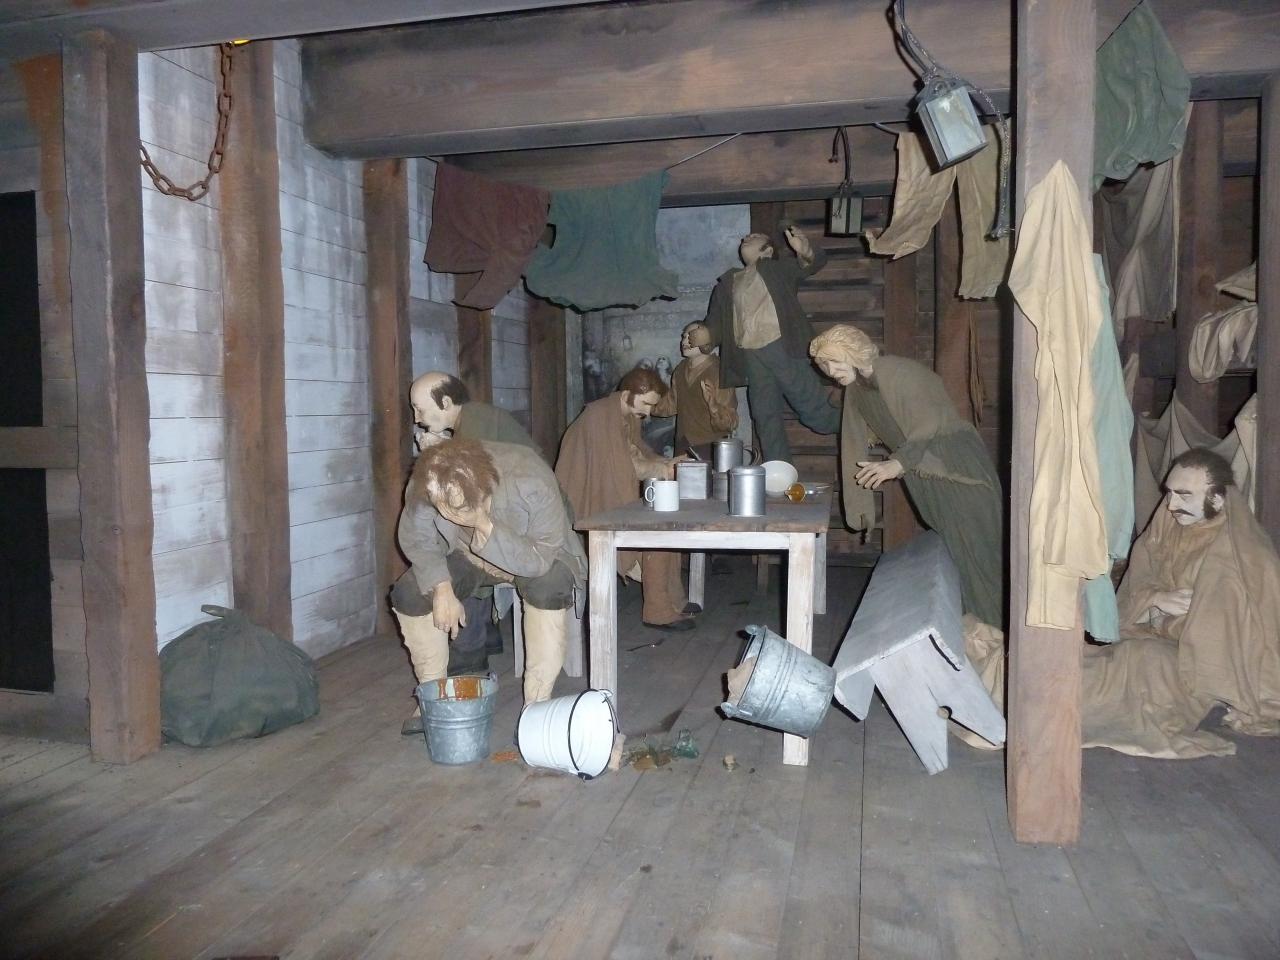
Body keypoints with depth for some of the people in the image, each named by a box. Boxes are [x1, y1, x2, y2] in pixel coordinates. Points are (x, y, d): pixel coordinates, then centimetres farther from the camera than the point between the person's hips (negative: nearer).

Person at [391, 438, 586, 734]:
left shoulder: (532, 482, -38)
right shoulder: (423, 487, -27)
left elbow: (541, 559, -36)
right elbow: (414, 540, -11)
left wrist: (485, 526, -47)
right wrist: (441, 587, -26)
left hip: (538, 557, -3)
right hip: (469, 556, 4)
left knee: (548, 586, -36)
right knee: (407, 593, -17)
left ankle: (537, 703, -20)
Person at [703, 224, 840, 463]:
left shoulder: (777, 269, 13)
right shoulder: (727, 284, 21)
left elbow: (815, 263, -1)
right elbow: (715, 325, 16)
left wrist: (805, 252, -25)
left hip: (782, 348, -3)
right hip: (750, 358, 3)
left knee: (814, 412, -8)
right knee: (766, 420, 2)